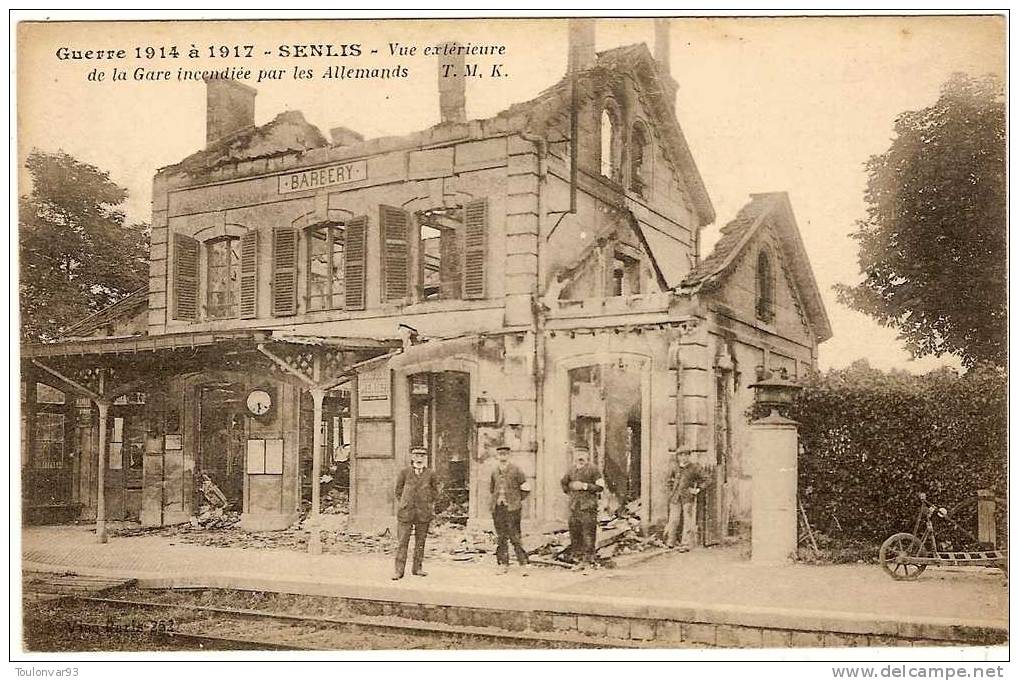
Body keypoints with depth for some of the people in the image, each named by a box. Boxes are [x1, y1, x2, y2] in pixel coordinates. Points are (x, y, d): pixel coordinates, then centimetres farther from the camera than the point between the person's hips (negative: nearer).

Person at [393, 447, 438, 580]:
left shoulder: (430, 474, 7)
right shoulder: (404, 473, 4)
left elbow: (434, 491, 16)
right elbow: (398, 490, 10)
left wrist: (430, 506, 9)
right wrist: (401, 506, 5)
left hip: (424, 513, 2)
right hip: (406, 512, -1)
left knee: (420, 541, 7)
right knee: (402, 542, -4)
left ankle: (417, 568, 17)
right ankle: (399, 570, -2)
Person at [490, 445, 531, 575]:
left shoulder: (516, 471, -3)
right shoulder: (494, 472, 11)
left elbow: (526, 488, 2)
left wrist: (517, 499, 3)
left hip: (511, 508, -5)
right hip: (497, 508, 5)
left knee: (515, 537, -9)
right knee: (501, 537, 6)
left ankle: (523, 564, -5)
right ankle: (504, 564, 12)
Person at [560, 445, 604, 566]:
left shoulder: (593, 470, -2)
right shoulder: (571, 471, 14)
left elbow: (600, 487, -8)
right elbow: (564, 484, 28)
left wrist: (584, 486, -14)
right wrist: (572, 487, 11)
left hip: (588, 506, -5)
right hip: (574, 506, 5)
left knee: (588, 531, -5)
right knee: (574, 530, 6)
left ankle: (588, 556, 0)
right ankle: (577, 554, 15)